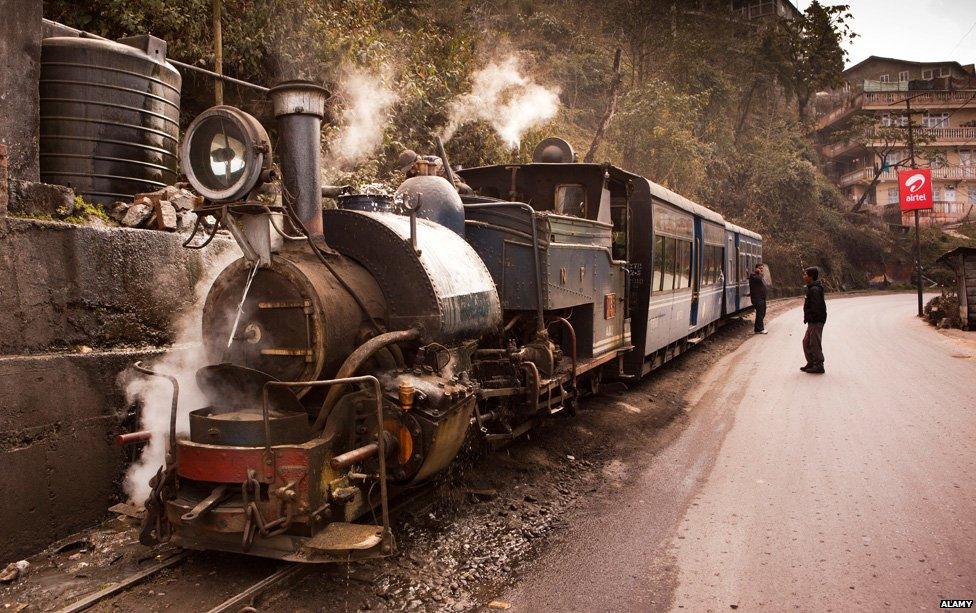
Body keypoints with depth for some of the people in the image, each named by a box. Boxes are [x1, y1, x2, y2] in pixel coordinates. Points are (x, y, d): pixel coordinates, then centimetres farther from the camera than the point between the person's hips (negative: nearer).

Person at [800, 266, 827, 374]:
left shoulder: (814, 289, -19)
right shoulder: (811, 288, 14)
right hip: (813, 321, 10)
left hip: (816, 321, -10)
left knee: (815, 343, -3)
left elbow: (815, 307, -24)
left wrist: (808, 317, -17)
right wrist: (807, 317, 12)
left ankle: (818, 366, 5)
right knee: (806, 342, 16)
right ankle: (811, 363, 24)